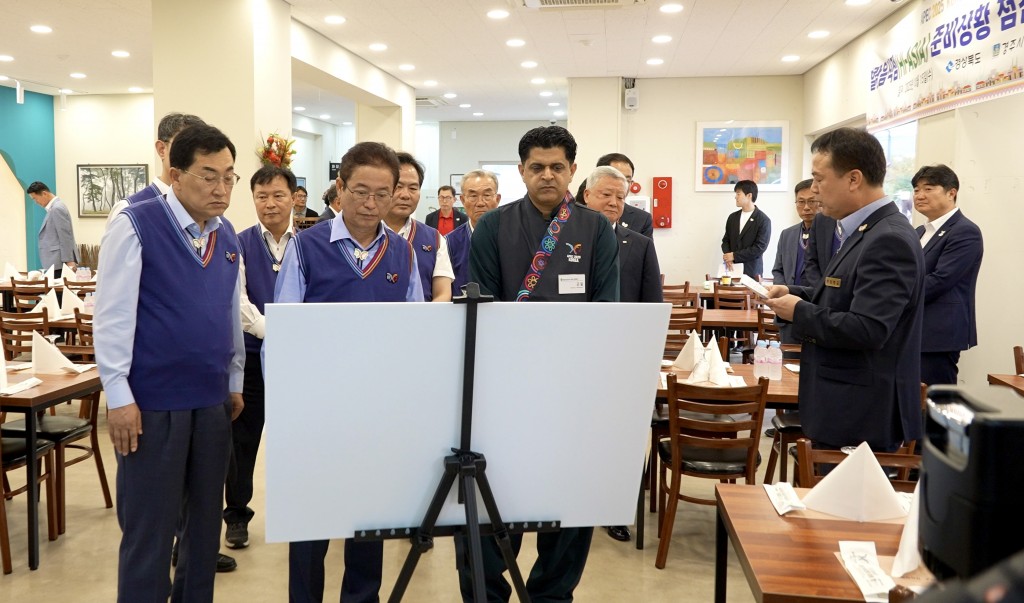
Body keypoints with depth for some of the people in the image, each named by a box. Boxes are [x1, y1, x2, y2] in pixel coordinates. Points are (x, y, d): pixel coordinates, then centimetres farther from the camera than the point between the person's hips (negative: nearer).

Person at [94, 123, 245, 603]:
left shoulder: (228, 237, 8)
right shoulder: (136, 225, -10)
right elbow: (113, 313, -12)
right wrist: (119, 396, -14)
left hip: (212, 401, 6)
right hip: (153, 402, -6)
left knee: (206, 522, 16)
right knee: (149, 529, 6)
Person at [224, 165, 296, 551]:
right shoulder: (240, 245, -1)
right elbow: (239, 302, -10)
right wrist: (273, 333, -25)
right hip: (251, 353, 0)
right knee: (242, 436, 10)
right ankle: (236, 515, 27)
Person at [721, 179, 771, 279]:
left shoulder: (763, 220, -5)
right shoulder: (732, 217, 13)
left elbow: (759, 248, -11)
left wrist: (734, 256, -13)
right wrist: (727, 257, -6)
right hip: (731, 269, 4)